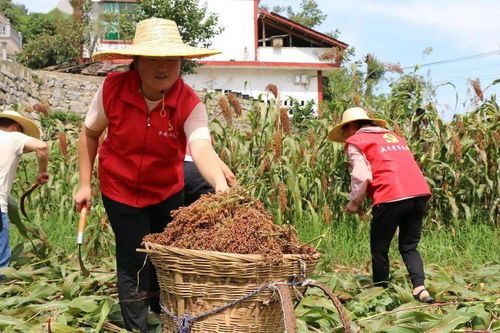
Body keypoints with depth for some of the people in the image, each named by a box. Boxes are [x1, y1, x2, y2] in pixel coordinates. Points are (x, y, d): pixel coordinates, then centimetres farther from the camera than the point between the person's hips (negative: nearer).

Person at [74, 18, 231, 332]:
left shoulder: (190, 103, -23)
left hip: (168, 191, 1)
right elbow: (90, 133, -5)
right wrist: (85, 184, -5)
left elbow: (202, 147, -39)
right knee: (133, 261, 1)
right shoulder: (113, 89, -21)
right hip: (120, 191, -1)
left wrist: (220, 183, -59)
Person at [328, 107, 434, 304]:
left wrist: (354, 204, 8)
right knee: (409, 248, 14)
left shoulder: (355, 141, 7)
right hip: (420, 192, 6)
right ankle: (420, 288, -3)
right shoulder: (393, 136, 27)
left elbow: (362, 176, -5)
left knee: (379, 249, 10)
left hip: (391, 197, -6)